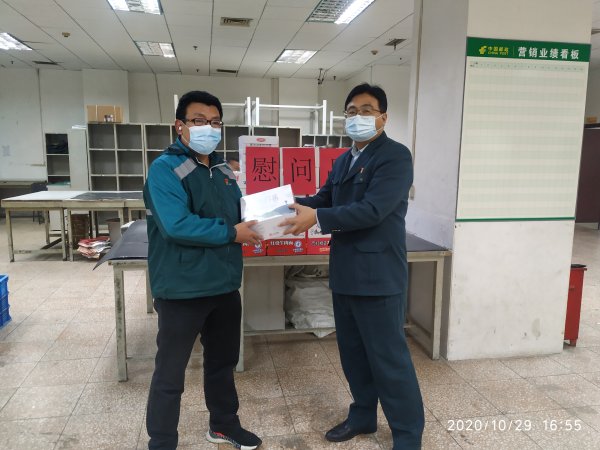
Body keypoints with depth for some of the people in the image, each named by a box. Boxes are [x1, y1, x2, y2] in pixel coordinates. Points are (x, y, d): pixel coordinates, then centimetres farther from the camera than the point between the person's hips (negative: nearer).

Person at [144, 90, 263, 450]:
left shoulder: (223, 170, 10)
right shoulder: (165, 169, -14)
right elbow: (177, 225, -27)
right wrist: (232, 233, -20)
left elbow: (238, 212, 17)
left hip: (225, 285, 8)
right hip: (183, 289, -7)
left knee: (223, 360, 23)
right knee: (170, 373, 9)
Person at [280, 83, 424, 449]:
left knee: (389, 357, 2)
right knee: (352, 351, 18)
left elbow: (372, 210, -23)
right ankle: (363, 415, 37)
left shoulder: (396, 156, -13)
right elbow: (324, 199, 13)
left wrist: (316, 218, -24)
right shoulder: (343, 161, 14)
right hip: (345, 273, 8)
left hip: (378, 275, -8)